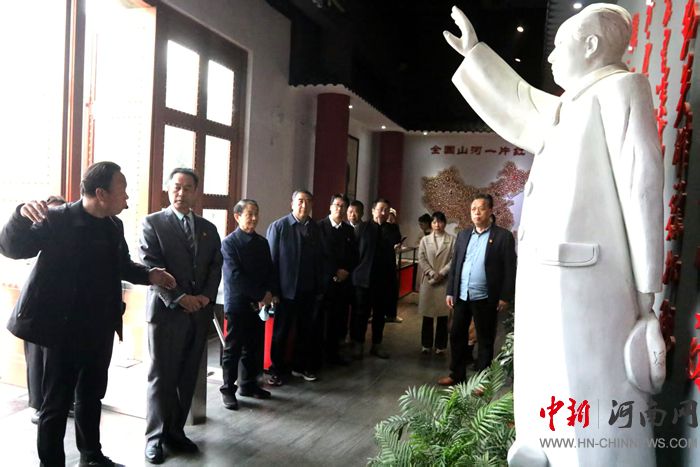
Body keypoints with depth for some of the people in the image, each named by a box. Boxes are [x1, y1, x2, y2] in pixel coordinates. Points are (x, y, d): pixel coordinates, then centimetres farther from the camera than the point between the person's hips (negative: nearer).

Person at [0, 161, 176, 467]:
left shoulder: (114, 226, 5)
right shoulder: (57, 219, -14)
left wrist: (148, 275, -2)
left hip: (100, 329, 7)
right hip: (64, 329, -7)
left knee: (92, 396, 22)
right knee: (57, 402, 7)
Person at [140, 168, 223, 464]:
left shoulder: (208, 228, 14)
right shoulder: (153, 223, 0)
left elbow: (215, 266, 9)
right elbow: (150, 267, -9)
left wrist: (206, 297, -7)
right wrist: (178, 298, -16)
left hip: (200, 312, 4)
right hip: (166, 310, -4)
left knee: (188, 378, 9)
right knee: (162, 377, 3)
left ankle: (176, 431, 21)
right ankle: (156, 437, 15)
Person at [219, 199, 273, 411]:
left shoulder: (262, 242, 10)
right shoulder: (229, 242, -8)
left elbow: (269, 272, 10)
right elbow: (235, 276, -16)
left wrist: (267, 294, -7)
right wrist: (261, 295, -16)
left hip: (258, 304, 5)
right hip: (237, 304, -5)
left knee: (255, 347, 11)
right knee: (233, 349, 4)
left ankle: (248, 384, 26)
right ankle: (228, 389, 15)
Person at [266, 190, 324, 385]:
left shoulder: (314, 228, 5)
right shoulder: (278, 226, -6)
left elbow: (318, 260, 5)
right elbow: (271, 260, -7)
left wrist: (318, 288, 2)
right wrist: (273, 291, -11)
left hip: (308, 291, 4)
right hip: (286, 290, -4)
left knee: (307, 331, 12)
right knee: (280, 332, 8)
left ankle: (301, 366, 29)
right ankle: (277, 370, 23)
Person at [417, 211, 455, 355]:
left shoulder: (452, 240, 0)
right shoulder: (425, 240, 7)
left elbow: (454, 260, -5)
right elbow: (421, 259, 1)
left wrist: (441, 274, -13)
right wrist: (432, 273, -11)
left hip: (445, 281, -2)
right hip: (428, 281, 2)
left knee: (442, 315, 3)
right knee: (427, 314, 6)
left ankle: (441, 345, 14)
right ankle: (426, 344, 17)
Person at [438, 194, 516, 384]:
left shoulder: (503, 236, -5)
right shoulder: (463, 235, 10)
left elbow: (510, 269, -7)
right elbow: (455, 264, 11)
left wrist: (505, 297, -11)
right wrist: (450, 291, 7)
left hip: (485, 299, -4)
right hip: (462, 296, 5)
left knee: (485, 340, 8)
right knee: (457, 335, 12)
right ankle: (457, 374, 28)